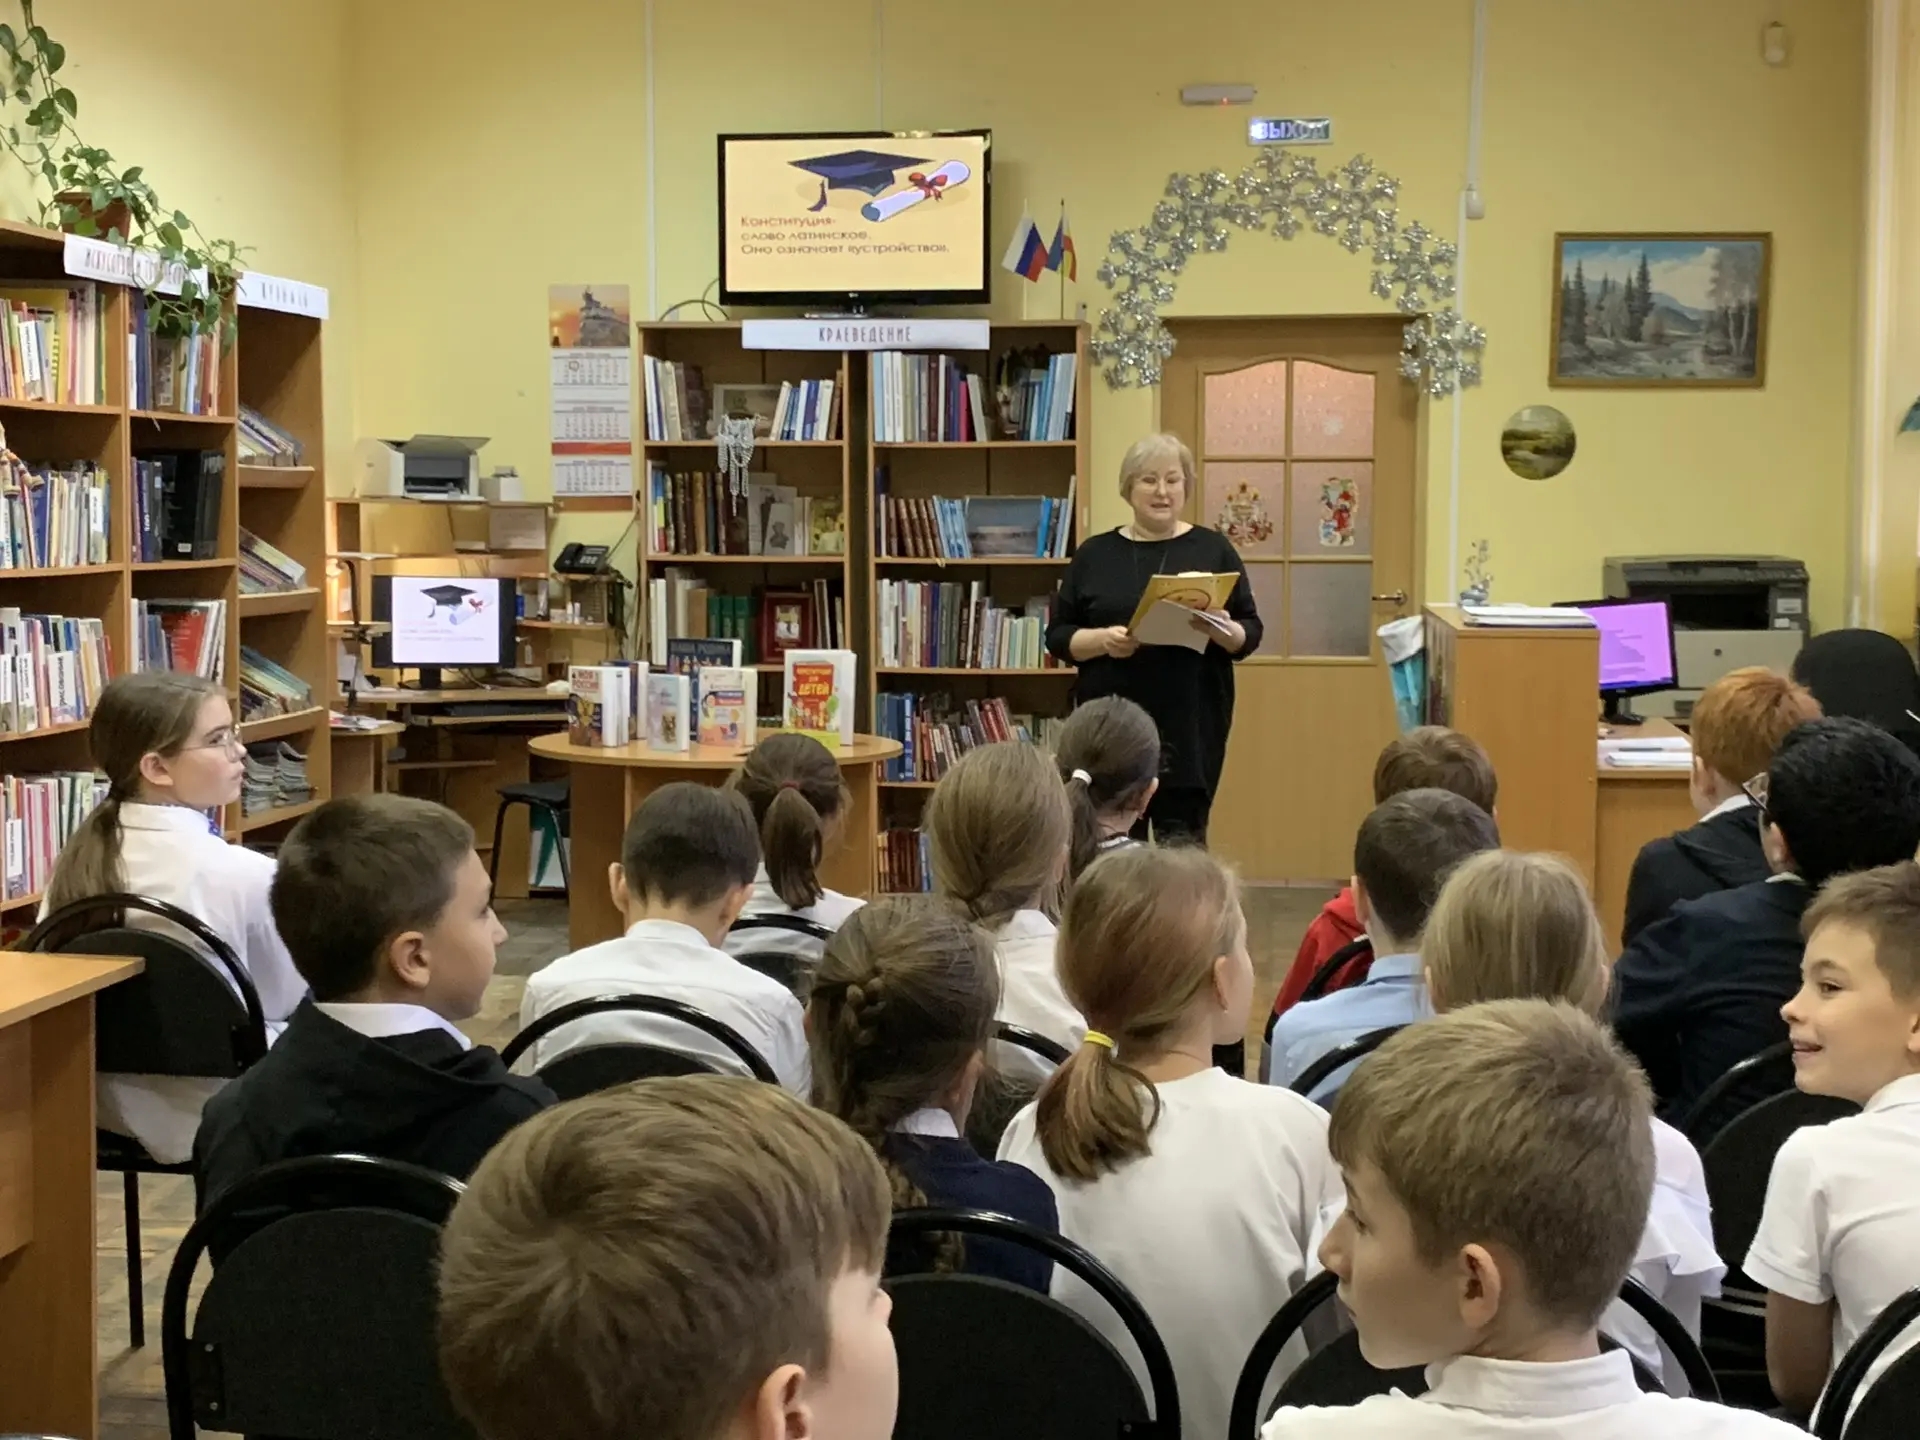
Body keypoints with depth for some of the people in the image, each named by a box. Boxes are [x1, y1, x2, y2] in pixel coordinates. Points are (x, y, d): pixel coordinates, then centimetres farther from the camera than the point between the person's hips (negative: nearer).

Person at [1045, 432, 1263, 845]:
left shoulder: (1214, 549, 6)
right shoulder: (1094, 554, 7)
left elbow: (1251, 631, 5)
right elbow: (1058, 635, 6)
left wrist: (1223, 631, -17)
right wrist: (1102, 640, -14)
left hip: (1191, 723, -1)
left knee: (1183, 839, -1)